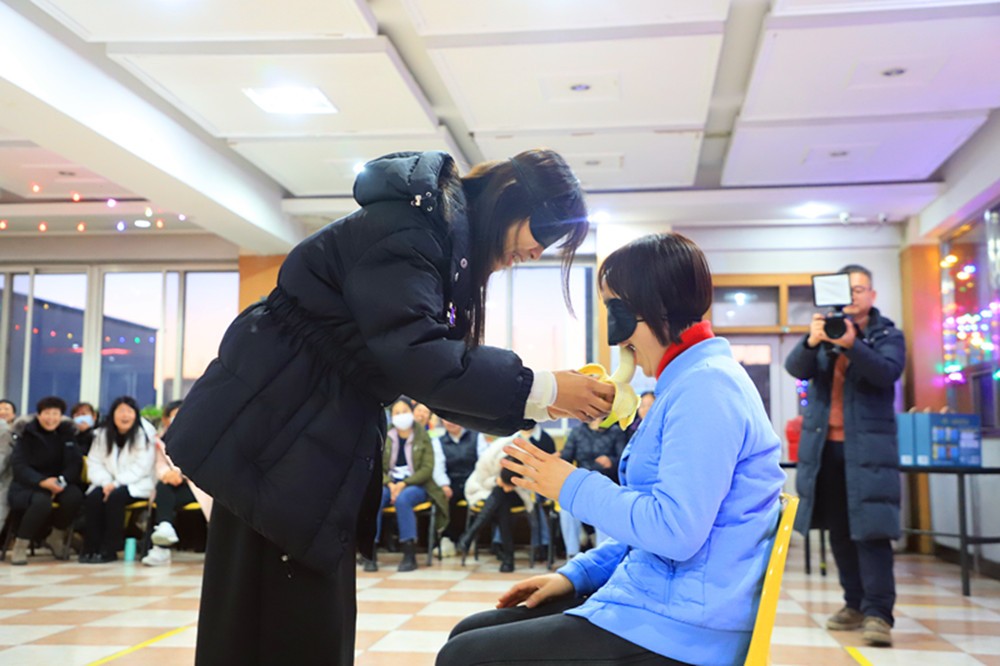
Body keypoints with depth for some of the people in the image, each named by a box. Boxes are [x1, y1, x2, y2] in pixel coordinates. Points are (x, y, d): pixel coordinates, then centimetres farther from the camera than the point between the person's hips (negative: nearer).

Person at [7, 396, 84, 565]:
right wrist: (42, 481, -29)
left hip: (59, 482, 3)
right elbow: (19, 465, -11)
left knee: (74, 496, -30)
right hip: (28, 484, -3)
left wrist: (62, 481, -24)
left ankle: (56, 537, -3)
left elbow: (75, 463, -2)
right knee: (42, 501, -37)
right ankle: (20, 545, -15)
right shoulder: (27, 433, -2)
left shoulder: (68, 432, 5)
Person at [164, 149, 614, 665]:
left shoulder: (450, 245, 12)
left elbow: (441, 370, 11)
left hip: (325, 442, 10)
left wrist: (537, 405, -1)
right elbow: (413, 355, -30)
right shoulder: (406, 229, -18)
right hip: (275, 434, -10)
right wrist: (539, 389, -23)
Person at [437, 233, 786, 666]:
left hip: (677, 631, -10)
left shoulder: (705, 387, -18)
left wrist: (573, 486, -14)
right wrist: (577, 574, 12)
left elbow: (675, 530, -26)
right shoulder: (691, 382, 15)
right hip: (657, 601, 10)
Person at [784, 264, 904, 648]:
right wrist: (811, 342, -27)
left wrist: (852, 345, -32)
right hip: (824, 444, 3)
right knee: (838, 530, 8)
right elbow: (796, 368, -7)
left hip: (868, 444, -3)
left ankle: (878, 612, -9)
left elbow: (887, 372, -16)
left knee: (871, 529, -10)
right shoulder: (824, 330, 10)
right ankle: (855, 603, 17)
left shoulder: (888, 335, 4)